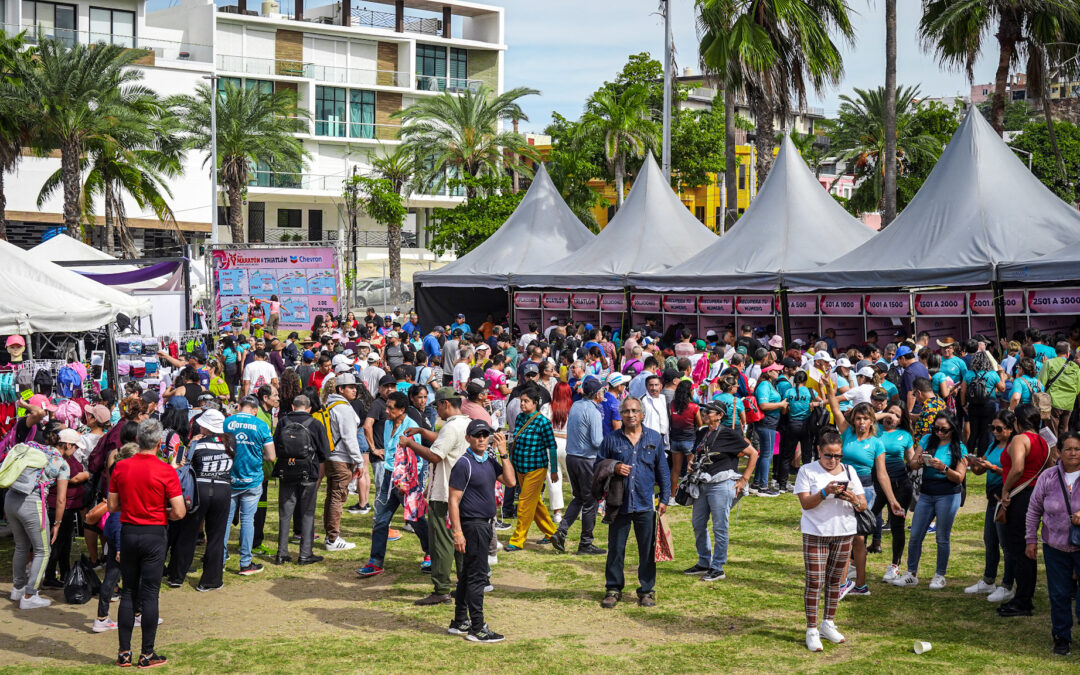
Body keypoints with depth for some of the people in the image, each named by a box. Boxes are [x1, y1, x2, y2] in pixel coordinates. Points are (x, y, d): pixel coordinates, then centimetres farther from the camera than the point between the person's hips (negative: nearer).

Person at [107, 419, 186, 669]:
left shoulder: (120, 467, -1)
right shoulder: (166, 471, -12)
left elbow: (112, 506, 5)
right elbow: (179, 512, -13)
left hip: (127, 533, 3)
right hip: (154, 535, -3)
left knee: (128, 593, 12)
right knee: (150, 595, 3)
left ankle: (124, 653, 14)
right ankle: (147, 654, 7)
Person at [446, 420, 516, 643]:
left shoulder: (490, 461, 10)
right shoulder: (464, 464, -14)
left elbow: (510, 482, 2)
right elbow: (454, 500, -16)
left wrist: (503, 453, -3)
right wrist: (457, 532, -21)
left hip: (485, 524, 9)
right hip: (472, 525, -9)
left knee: (467, 575, 16)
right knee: (476, 576, -6)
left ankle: (459, 623, 25)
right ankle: (476, 629, -1)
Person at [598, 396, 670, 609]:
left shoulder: (654, 438, 6)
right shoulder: (611, 439, 3)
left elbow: (662, 470, 11)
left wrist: (664, 498, 7)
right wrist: (614, 468, -11)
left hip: (646, 504, 0)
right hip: (619, 502, 0)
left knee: (647, 550, 5)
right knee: (616, 549, 5)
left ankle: (646, 590, 17)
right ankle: (613, 589, 17)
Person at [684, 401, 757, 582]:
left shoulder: (729, 434, -8)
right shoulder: (702, 433, 12)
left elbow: (753, 453, -4)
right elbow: (693, 454, 28)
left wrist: (744, 480, -6)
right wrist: (691, 464, 4)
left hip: (721, 485, -8)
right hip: (701, 484, 8)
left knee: (719, 527, -2)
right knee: (698, 524, 13)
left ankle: (717, 568, 7)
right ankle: (704, 563, 27)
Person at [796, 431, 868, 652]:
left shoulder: (848, 472, 7)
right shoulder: (807, 471, -3)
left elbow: (863, 505, 4)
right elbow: (805, 503, -11)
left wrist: (853, 499, -18)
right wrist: (825, 492, -26)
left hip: (844, 533, 4)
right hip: (815, 534, -4)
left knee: (835, 579, 12)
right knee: (814, 582, -5)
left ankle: (828, 624, 26)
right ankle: (812, 631, 1)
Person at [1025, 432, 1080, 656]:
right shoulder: (1048, 477, -1)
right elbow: (1034, 509, 7)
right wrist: (1031, 539, 6)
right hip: (1055, 547, 2)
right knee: (1059, 595, 10)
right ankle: (1062, 638, 24)